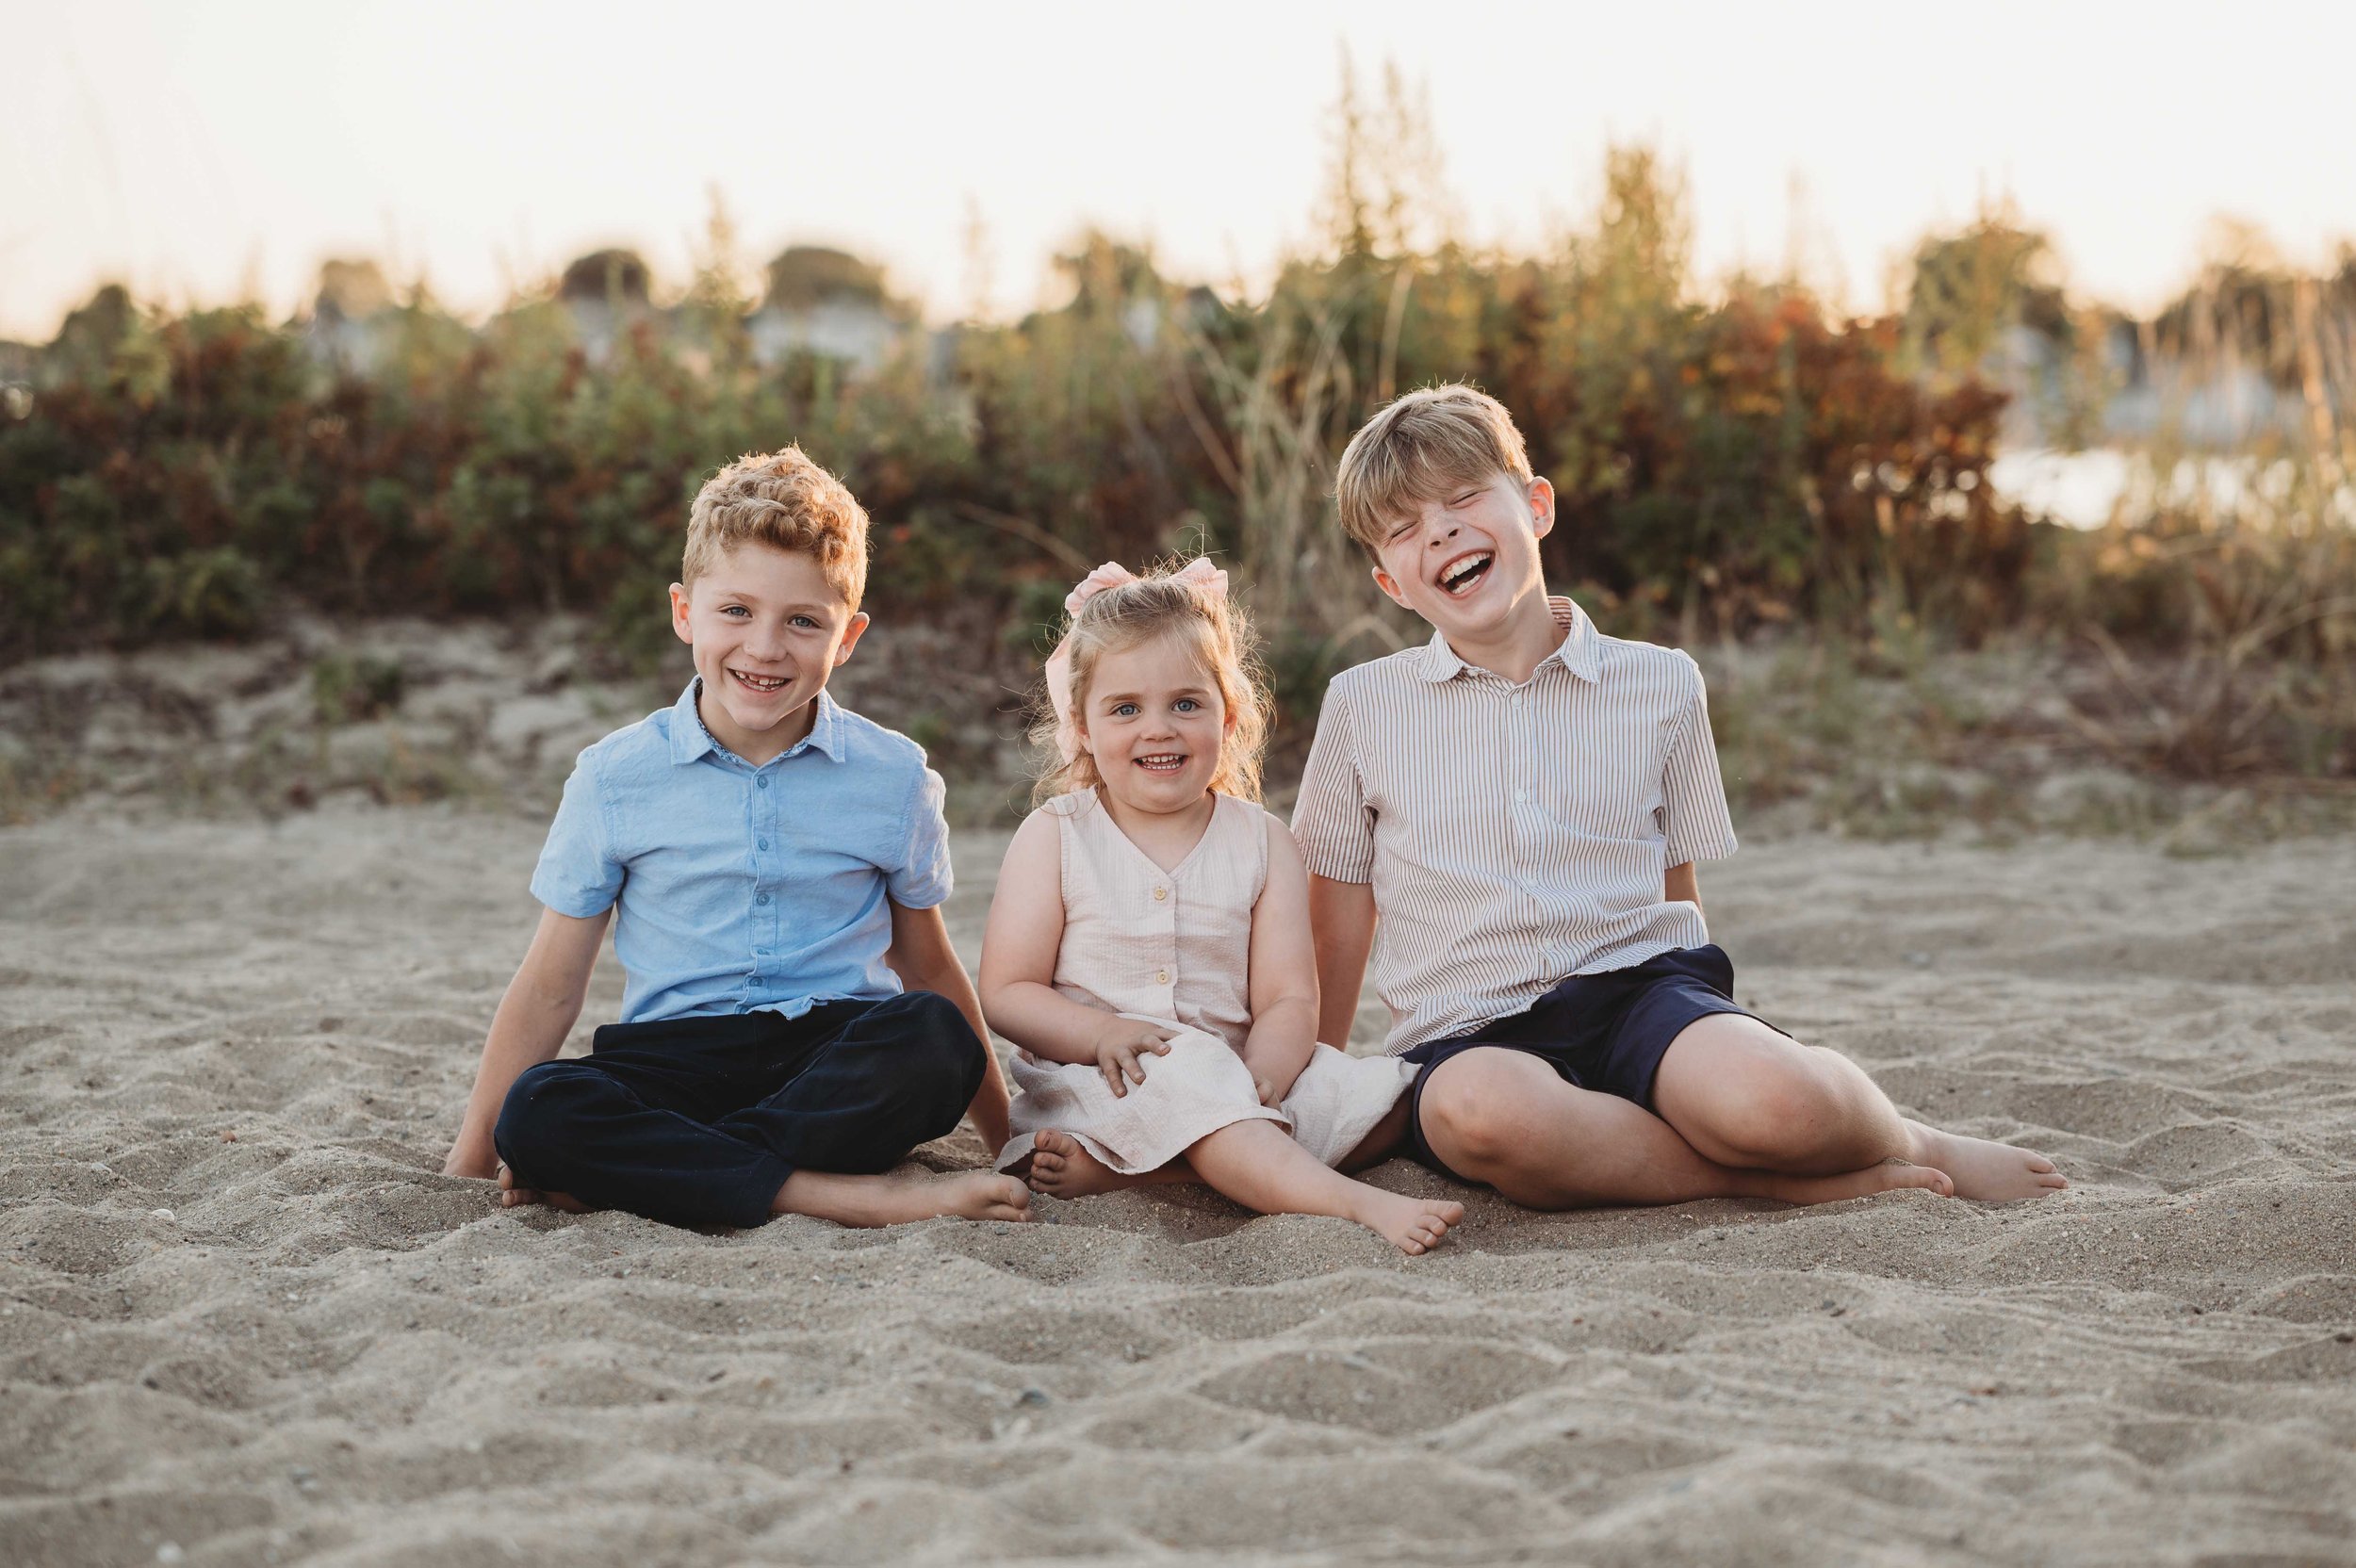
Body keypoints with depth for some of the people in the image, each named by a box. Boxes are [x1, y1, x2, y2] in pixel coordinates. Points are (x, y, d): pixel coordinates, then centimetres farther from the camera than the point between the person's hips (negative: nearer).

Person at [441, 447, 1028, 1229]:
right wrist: (472, 1154, 5)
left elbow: (927, 966, 17)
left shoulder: (894, 777, 5)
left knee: (934, 1035, -33)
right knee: (536, 1112, -31)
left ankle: (638, 1170, -25)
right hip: (676, 1055, 0)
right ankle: (855, 1196, -33)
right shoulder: (616, 777, 3)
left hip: (840, 1053, 1)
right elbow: (549, 988, 8)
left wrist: (1008, 1138, 19)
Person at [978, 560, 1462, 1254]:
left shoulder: (1263, 843, 7)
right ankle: (1353, 1204, -46)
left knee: (1386, 1095, -18)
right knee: (1185, 1067, -35)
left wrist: (1261, 1076, -25)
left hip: (1230, 1076, 4)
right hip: (1093, 1084, -4)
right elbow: (1005, 994, -3)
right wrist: (1102, 1033, -23)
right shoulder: (1054, 837, 3)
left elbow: (1288, 1000, -2)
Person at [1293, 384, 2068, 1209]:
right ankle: (1762, 1177, -20)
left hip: (1637, 984, 1)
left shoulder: (1660, 685, 9)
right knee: (1480, 1107, -39)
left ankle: (1902, 1141, 1)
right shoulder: (1361, 706, 7)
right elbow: (1337, 919, 14)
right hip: (1470, 1037, 0)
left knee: (1770, 1099, -34)